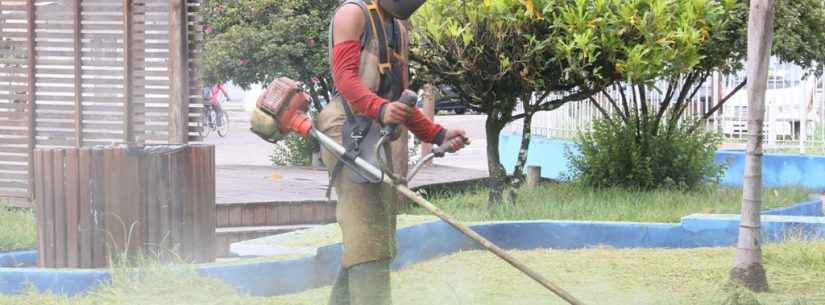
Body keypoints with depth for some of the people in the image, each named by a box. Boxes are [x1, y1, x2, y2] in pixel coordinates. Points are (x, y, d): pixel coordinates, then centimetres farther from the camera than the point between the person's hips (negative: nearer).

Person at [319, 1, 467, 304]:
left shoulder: (399, 29, 24)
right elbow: (345, 76, -15)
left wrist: (438, 135, 15)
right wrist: (381, 109, -32)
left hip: (384, 141, 9)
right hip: (352, 135, -9)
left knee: (377, 241, 5)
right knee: (368, 242, -17)